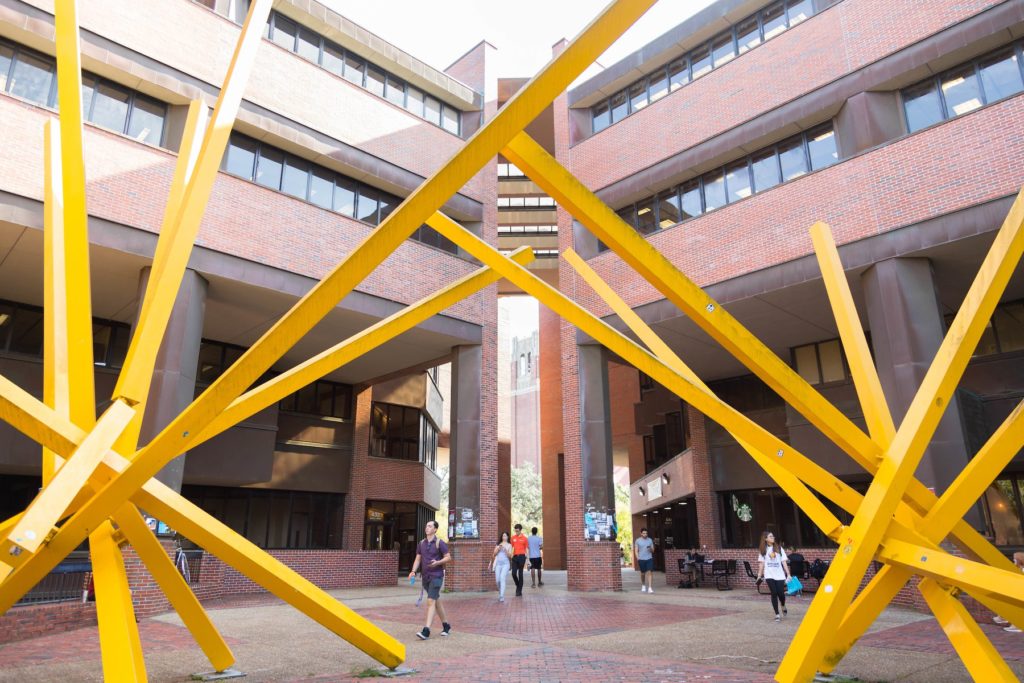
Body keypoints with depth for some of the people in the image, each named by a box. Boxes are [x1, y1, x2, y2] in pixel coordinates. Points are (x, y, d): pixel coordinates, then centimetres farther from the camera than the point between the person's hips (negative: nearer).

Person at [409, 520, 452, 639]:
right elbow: (418, 559, 11)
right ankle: (446, 626, 28)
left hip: (436, 576, -6)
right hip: (426, 576, 6)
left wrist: (438, 562, -23)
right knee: (436, 601, 15)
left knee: (431, 601, -14)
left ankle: (426, 630, -16)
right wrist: (413, 571, -4)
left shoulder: (440, 543, -7)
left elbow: (448, 558, -6)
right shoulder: (421, 543, 9)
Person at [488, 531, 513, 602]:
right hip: (498, 563, 3)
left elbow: (510, 555, -1)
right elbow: (494, 554, 7)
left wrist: (505, 549, -14)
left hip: (505, 564, -3)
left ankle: (502, 596, -20)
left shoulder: (509, 545, 7)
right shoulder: (498, 544, 14)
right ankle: (500, 592, 28)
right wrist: (499, 548, -8)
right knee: (497, 580, 1)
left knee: (502, 578, -19)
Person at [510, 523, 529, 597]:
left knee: (520, 574, 1)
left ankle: (519, 591, 8)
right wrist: (511, 556, 6)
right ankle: (518, 586, 24)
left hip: (521, 557, -3)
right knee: (513, 573, -2)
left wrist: (526, 560, -2)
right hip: (515, 557, 3)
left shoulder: (524, 538, -1)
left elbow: (526, 549, 1)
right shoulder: (513, 537, 7)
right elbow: (512, 547, 13)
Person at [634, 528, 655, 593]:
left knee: (649, 572, -10)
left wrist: (650, 549, -11)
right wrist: (638, 559, -7)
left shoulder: (650, 540, 8)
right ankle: (643, 585, 31)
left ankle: (650, 588, -11)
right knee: (642, 573, 10)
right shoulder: (637, 541, 2)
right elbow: (636, 551, 3)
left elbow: (653, 550, 12)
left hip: (649, 558, 1)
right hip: (641, 559, -1)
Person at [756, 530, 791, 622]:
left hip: (779, 575, 0)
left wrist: (788, 574, -3)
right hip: (769, 575, 0)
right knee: (774, 594, -6)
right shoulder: (763, 550, 5)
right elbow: (761, 563, 7)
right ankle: (777, 615, 3)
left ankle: (783, 607, 31)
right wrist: (759, 576, 3)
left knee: (781, 593, -3)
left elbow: (784, 562, 4)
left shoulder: (779, 548, 6)